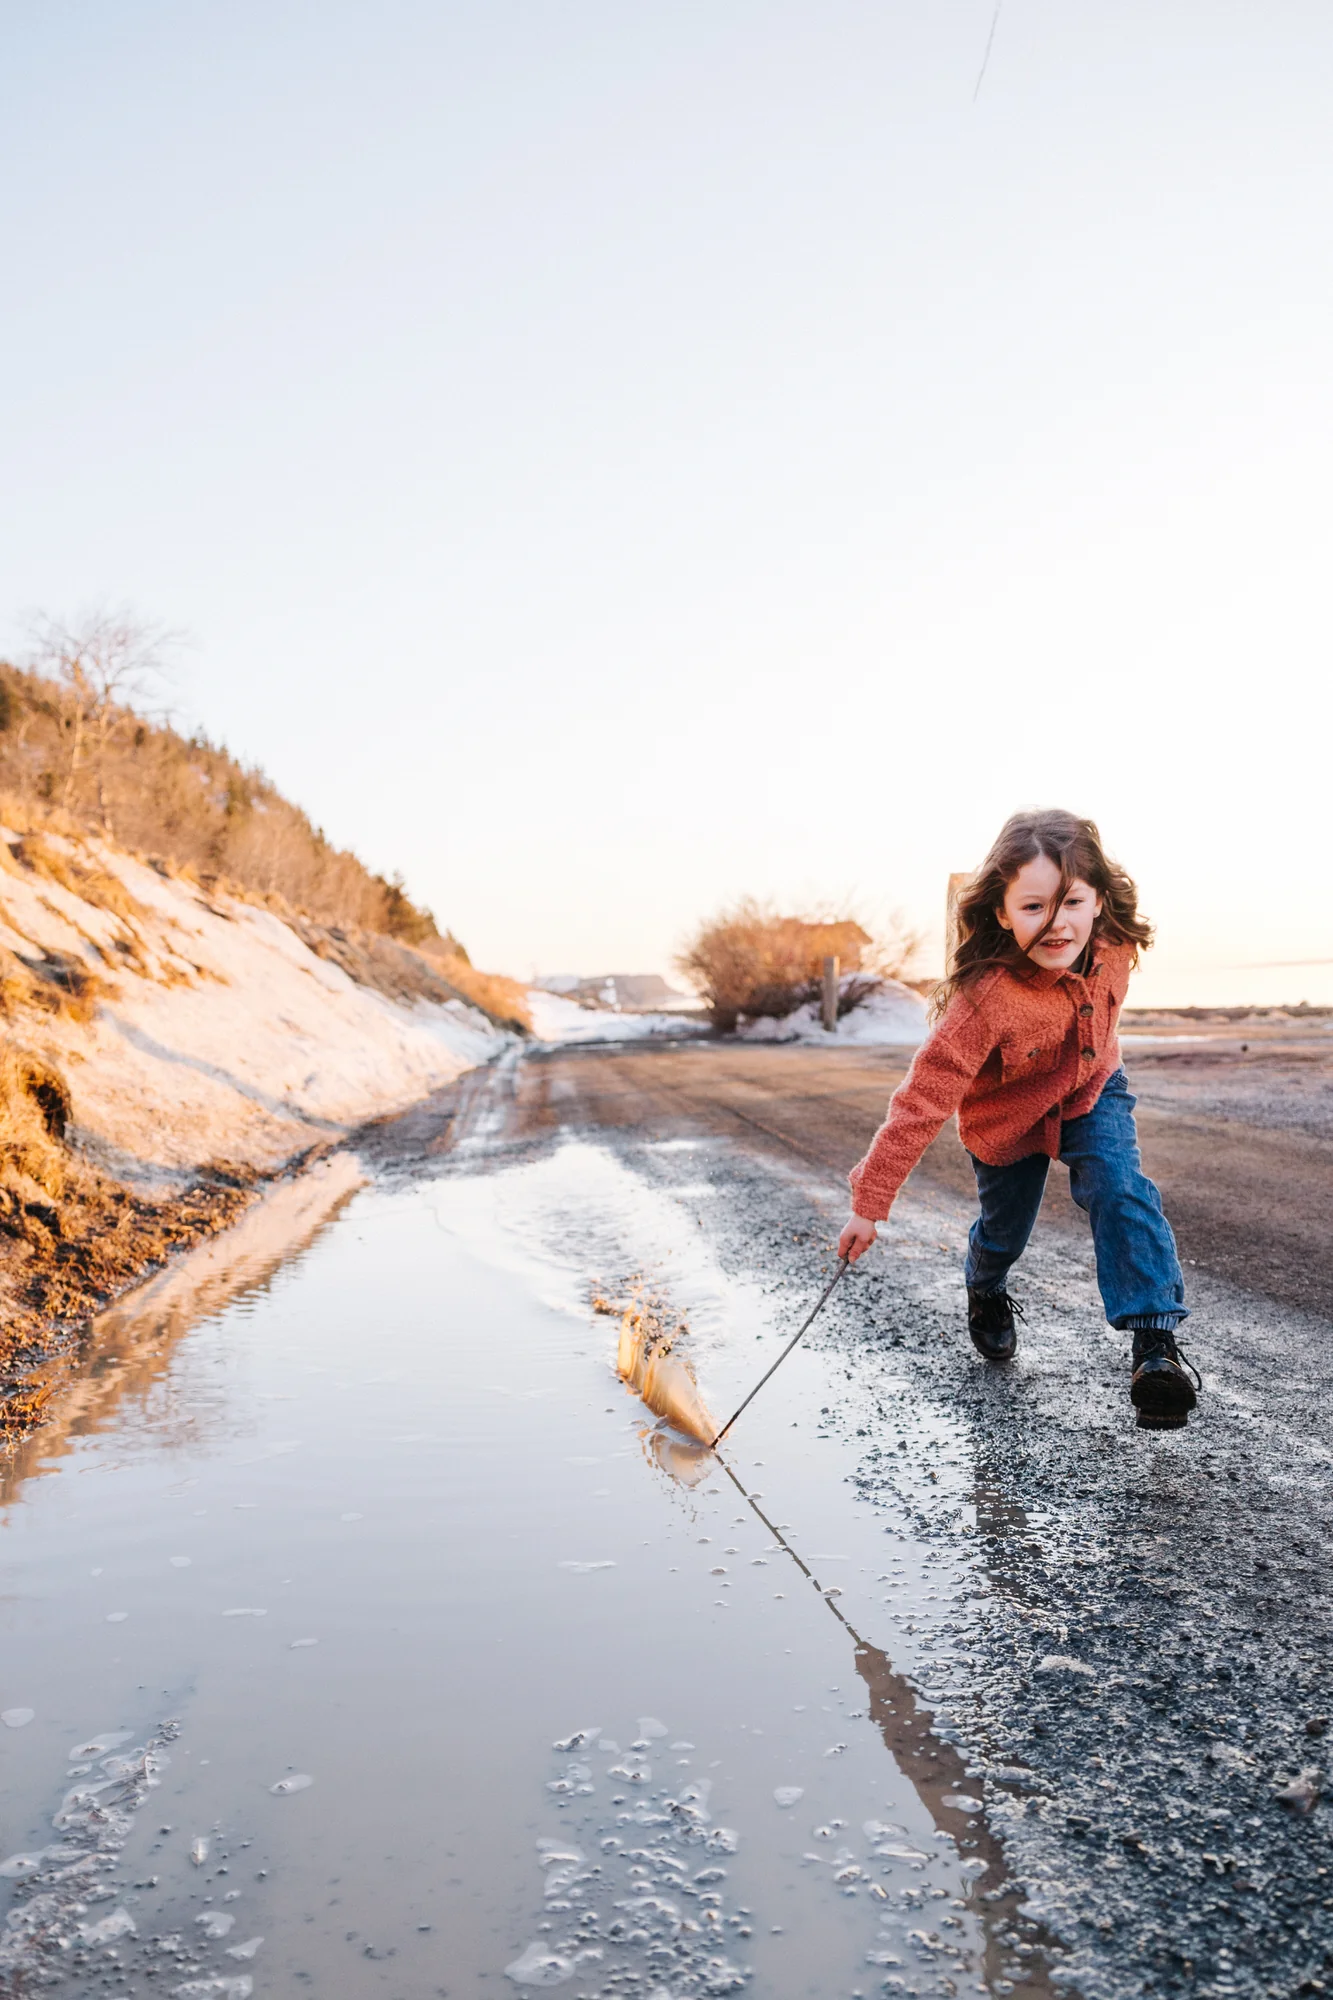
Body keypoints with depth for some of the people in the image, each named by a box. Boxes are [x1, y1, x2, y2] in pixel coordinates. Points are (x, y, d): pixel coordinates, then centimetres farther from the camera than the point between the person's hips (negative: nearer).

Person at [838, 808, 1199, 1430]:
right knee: (1003, 1228, 14)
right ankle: (985, 1295, 50)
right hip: (1008, 1119, -3)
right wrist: (869, 1204, -33)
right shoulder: (986, 999, -41)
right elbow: (923, 1099, -37)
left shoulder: (1114, 944, -25)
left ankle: (1156, 1343, -15)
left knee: (1122, 1191, -21)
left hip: (1091, 1094, 3)